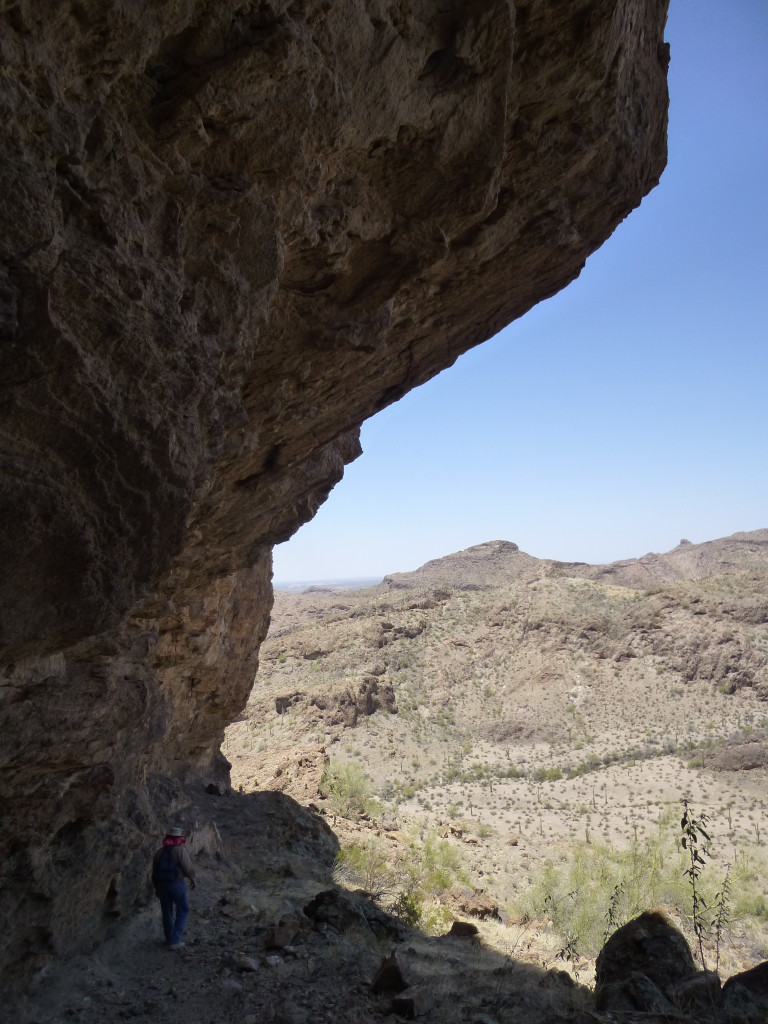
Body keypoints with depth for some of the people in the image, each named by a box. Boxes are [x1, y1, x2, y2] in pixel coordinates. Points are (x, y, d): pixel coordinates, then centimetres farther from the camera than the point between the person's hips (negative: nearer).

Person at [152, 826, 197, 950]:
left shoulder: (159, 852, 5)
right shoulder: (180, 850, -11)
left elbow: (154, 872, 11)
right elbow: (188, 869, -15)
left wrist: (156, 888, 24)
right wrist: (192, 879, 4)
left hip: (162, 885, 5)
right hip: (177, 884, -5)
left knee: (167, 912, 19)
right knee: (183, 911, 11)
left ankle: (170, 939, 31)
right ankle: (174, 940, 4)